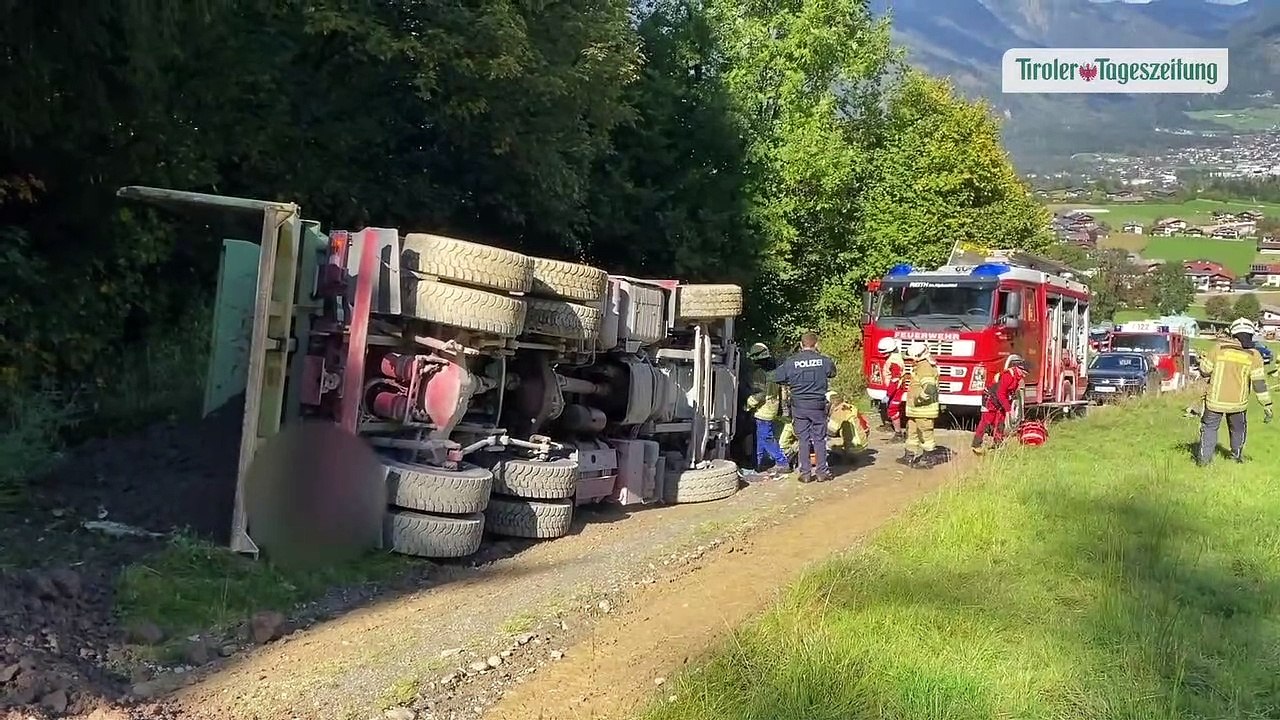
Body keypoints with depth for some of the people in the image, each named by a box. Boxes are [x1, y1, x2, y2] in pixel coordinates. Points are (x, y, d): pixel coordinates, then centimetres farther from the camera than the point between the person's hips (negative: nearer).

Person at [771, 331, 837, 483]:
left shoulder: (791, 362, -7)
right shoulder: (824, 361, -6)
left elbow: (776, 377, -2)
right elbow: (833, 372, 11)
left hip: (799, 406, 0)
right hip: (818, 405, 0)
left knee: (803, 440, 8)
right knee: (819, 439, 10)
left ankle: (805, 473, 11)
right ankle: (822, 472, 14)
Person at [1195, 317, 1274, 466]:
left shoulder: (1219, 348, -7)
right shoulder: (1253, 356, -7)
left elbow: (1204, 371, 0)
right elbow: (1259, 383, -9)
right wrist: (1267, 406, -5)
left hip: (1215, 400, -1)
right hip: (1238, 403, 1)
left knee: (1210, 427, 14)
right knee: (1238, 429, 23)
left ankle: (1203, 458, 8)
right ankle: (1237, 456, 36)